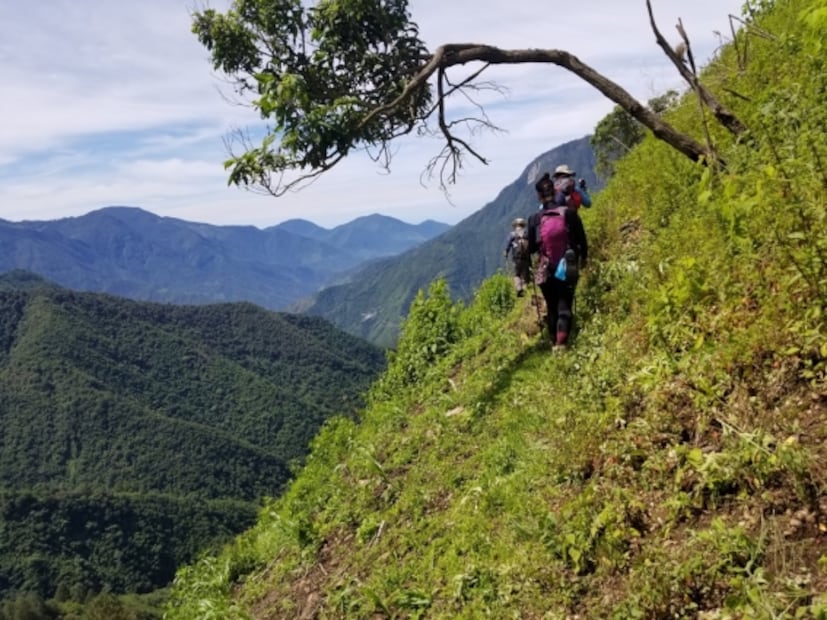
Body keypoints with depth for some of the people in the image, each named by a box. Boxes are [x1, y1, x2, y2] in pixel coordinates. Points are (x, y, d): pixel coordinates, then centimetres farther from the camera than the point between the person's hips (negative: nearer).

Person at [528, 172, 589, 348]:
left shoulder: (534, 219, -6)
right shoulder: (569, 213, -7)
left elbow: (531, 248, 1)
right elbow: (582, 240, -1)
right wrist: (583, 257, 17)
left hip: (545, 271, 1)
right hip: (567, 269, -1)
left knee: (551, 308, 16)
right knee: (565, 307, -1)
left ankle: (555, 344, 24)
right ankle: (561, 344, -19)